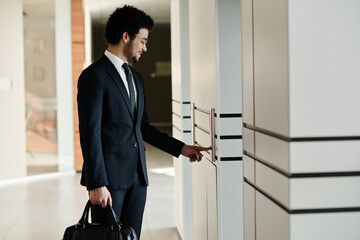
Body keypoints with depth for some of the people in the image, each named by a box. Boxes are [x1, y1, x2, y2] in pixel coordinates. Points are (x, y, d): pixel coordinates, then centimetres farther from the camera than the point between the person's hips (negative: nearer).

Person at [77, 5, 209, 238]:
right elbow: (90, 132, -15)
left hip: (137, 175, 8)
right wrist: (96, 184, -19)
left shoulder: (136, 77, 18)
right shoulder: (94, 76, -9)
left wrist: (180, 147, 18)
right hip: (109, 176, -8)